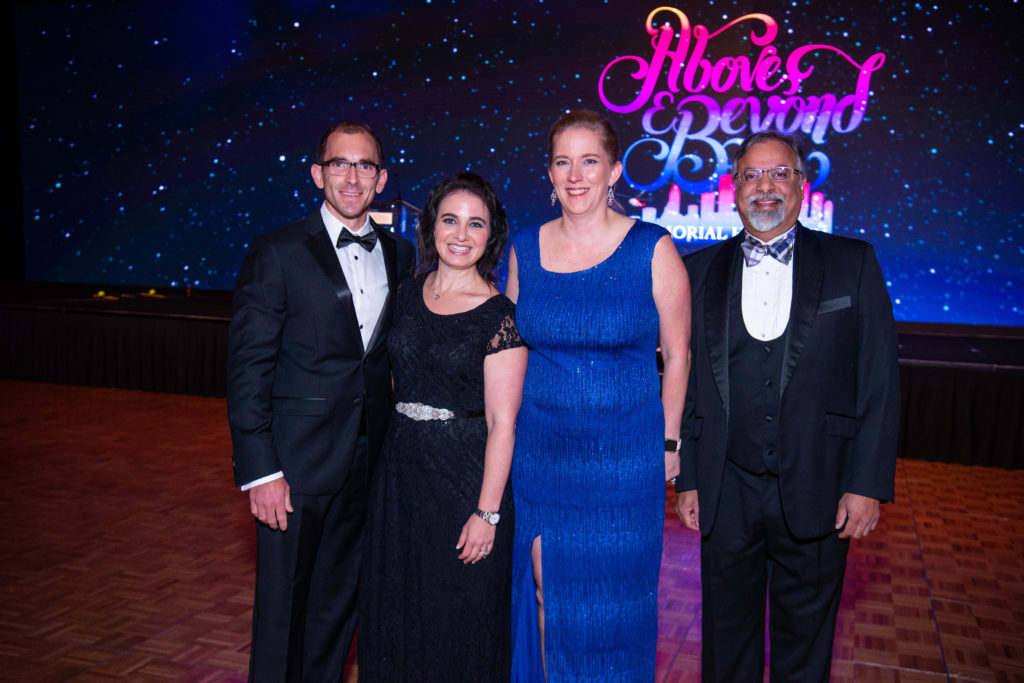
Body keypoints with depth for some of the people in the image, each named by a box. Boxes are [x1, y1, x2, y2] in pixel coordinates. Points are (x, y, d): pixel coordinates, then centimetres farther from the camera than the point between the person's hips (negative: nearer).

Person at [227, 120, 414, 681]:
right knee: (283, 605, 9)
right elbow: (247, 368, -10)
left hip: (369, 466, 5)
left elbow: (397, 356, 10)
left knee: (339, 600, 18)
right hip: (296, 464, -4)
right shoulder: (276, 254, -7)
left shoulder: (401, 255, 7)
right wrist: (260, 472, -14)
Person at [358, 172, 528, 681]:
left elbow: (502, 424, -14)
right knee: (396, 609, 17)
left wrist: (487, 513, -16)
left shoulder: (498, 316, -12)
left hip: (465, 474, -5)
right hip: (401, 467, 5)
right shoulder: (408, 295, 5)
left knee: (460, 614, 9)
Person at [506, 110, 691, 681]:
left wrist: (669, 443, -2)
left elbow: (677, 355, -1)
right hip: (540, 453, 3)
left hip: (626, 457, -2)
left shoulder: (653, 249, -7)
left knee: (613, 602, 12)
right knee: (545, 595, 14)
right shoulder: (525, 251, 2)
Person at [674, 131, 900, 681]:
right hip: (725, 495, 1)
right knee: (727, 638, 16)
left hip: (815, 493, -1)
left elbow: (880, 383, -2)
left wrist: (868, 484, -7)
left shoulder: (853, 263, 1)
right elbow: (686, 383, 5)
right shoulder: (700, 270, 4)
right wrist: (687, 479, 2)